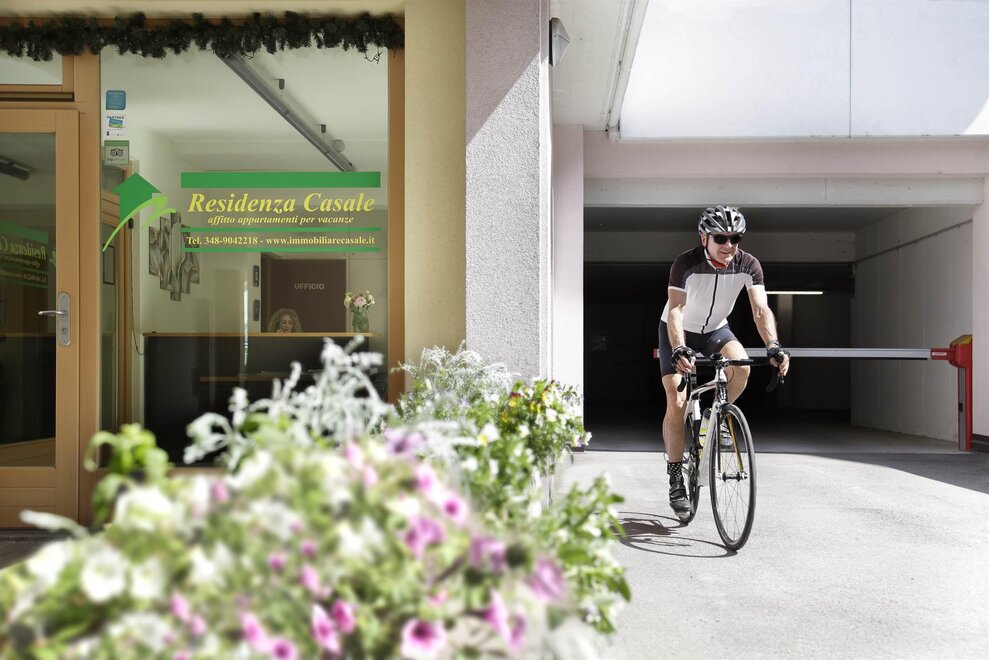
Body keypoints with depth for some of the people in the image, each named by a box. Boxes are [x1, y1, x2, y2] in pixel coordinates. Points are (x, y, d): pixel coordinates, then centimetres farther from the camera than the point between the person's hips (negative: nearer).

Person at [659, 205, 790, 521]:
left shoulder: (748, 265, -19)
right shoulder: (687, 263, -28)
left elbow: (761, 309, -26)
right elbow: (675, 310, -36)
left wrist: (774, 346, -43)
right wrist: (679, 350, -52)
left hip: (715, 330, 3)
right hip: (679, 332, -3)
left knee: (741, 366, -29)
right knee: (676, 403, -12)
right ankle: (675, 479, 0)